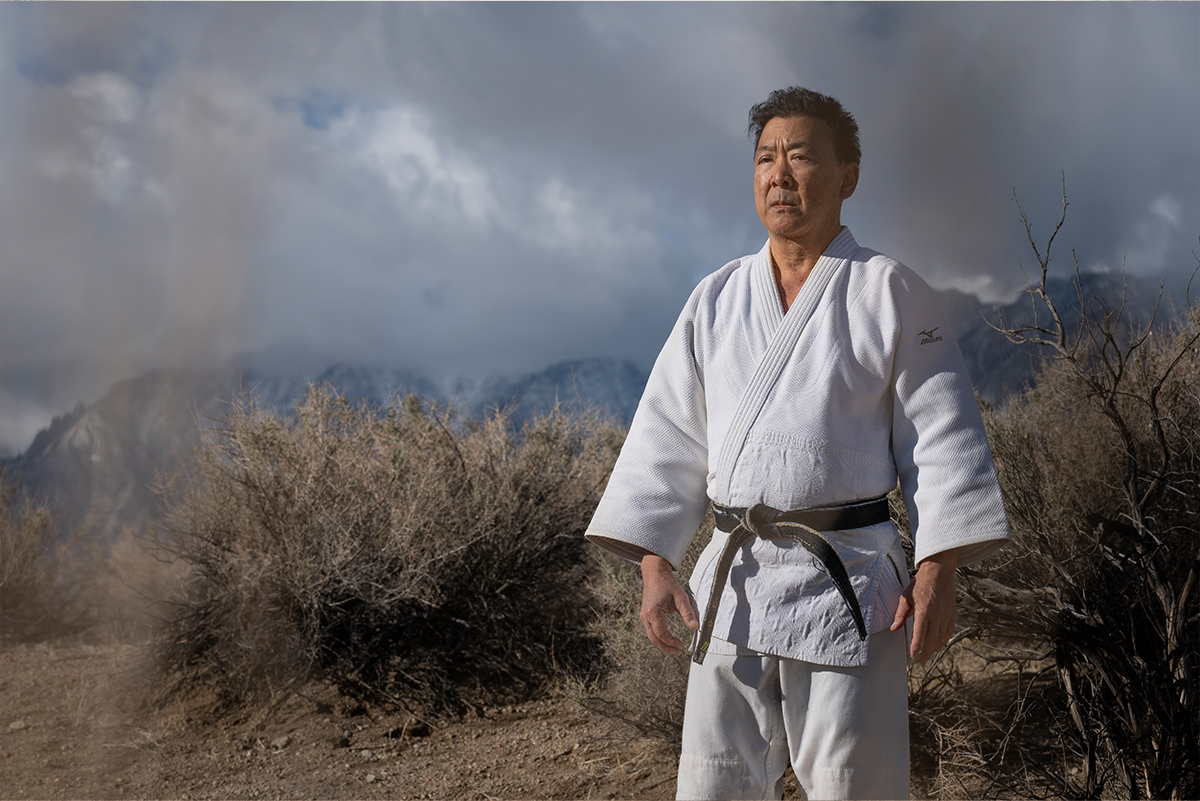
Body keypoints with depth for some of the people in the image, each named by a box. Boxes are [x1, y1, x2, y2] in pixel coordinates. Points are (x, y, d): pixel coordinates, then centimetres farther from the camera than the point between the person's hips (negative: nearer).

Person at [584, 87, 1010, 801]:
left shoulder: (893, 294, 1)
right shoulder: (716, 300, 11)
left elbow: (942, 434, -2)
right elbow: (671, 436, 10)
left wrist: (939, 570, -9)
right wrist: (656, 564, 2)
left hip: (848, 583, -3)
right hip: (732, 583, 4)